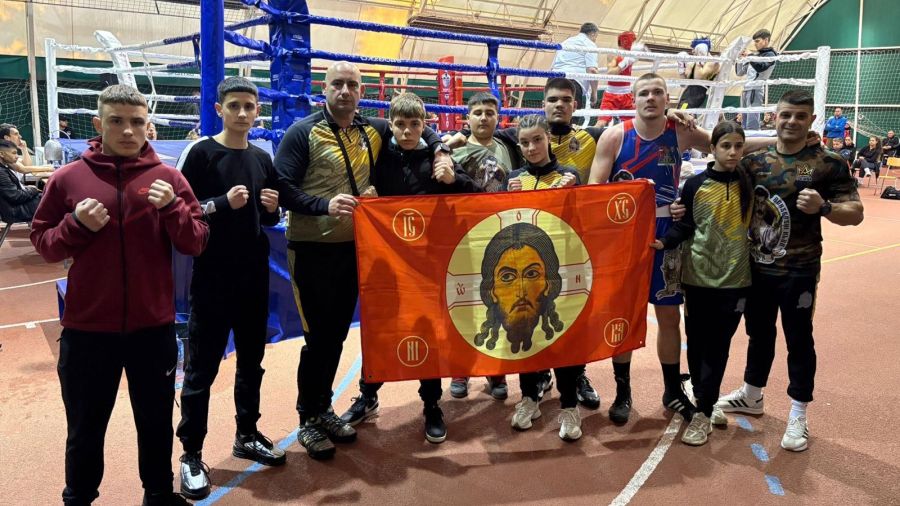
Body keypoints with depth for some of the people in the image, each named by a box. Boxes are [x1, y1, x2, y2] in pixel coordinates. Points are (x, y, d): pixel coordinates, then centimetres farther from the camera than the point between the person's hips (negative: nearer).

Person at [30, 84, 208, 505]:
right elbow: (43, 244, 4)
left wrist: (171, 207, -18)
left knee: (156, 422, 17)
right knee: (85, 430, 15)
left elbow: (195, 244, -2)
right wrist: (76, 224, -14)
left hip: (154, 326, 1)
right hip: (87, 329, 0)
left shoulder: (168, 177, 0)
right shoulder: (67, 178, -1)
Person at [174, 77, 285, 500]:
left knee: (251, 360, 15)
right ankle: (191, 454, 15)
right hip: (212, 276, -5)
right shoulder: (199, 152, -6)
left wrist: (272, 209, -5)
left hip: (254, 275, 6)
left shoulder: (262, 159, 10)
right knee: (201, 367, 2)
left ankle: (247, 436, 31)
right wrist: (223, 203, -21)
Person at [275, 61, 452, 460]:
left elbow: (419, 128, 22)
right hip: (312, 249, -5)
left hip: (353, 247, 5)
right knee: (318, 336, -1)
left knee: (338, 334, 13)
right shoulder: (303, 133, -7)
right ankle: (308, 421, 17)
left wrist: (441, 151, 4)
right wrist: (325, 205, -25)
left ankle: (323, 409, 30)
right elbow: (282, 189, -13)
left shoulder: (373, 131, 7)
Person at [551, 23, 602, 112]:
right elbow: (592, 70, -6)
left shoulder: (565, 42, 30)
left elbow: (552, 68, 29)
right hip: (574, 82, -7)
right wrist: (594, 93, 0)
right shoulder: (590, 44, 7)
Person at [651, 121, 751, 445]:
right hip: (699, 276, 0)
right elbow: (684, 226, -1)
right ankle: (705, 403, 30)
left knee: (718, 346, 1)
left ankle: (703, 413, 9)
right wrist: (664, 242, -19)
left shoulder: (748, 184, 3)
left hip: (735, 278, 1)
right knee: (697, 344, 8)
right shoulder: (696, 184, -2)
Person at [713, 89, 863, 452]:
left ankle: (798, 416, 18)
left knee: (799, 340, 5)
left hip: (799, 270, -3)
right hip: (756, 266, 4)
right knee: (759, 333, 18)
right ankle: (751, 396, 35)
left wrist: (824, 207, -25)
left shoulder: (828, 164, -5)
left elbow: (855, 213, -6)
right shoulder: (755, 161, 4)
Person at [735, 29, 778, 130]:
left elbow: (760, 67, -18)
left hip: (756, 90, -8)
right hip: (746, 90, 8)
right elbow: (739, 72, 24)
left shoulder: (770, 55, 1)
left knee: (752, 124, -18)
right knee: (745, 123, 8)